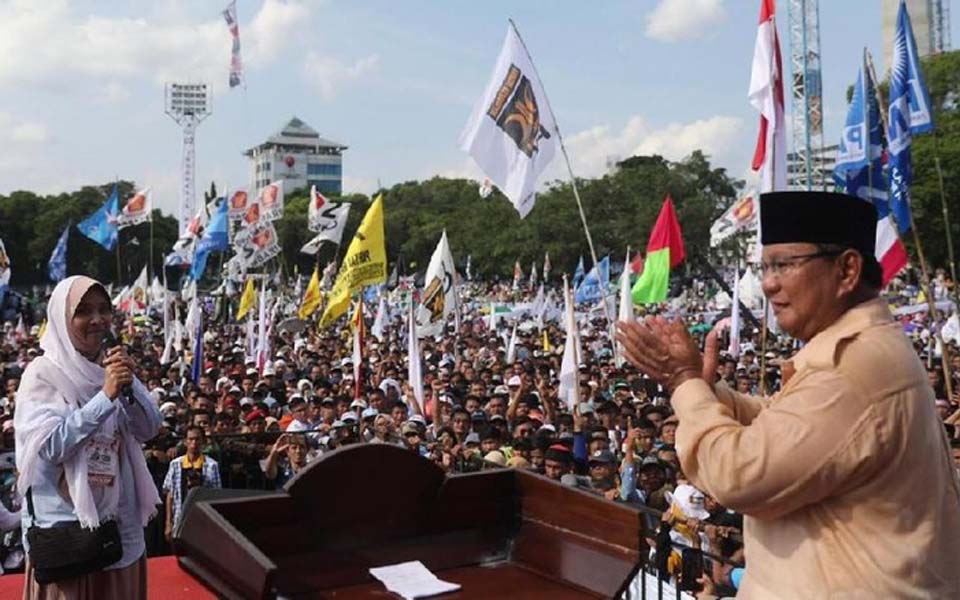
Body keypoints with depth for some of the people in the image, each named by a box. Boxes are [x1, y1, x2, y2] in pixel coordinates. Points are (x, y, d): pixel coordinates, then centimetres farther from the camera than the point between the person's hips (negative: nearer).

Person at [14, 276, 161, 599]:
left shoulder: (114, 365, 6)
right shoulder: (43, 373, -10)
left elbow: (149, 429, 1)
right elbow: (51, 447, -19)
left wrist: (130, 385, -16)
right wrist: (106, 396, -24)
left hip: (120, 518, 5)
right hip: (65, 523, -5)